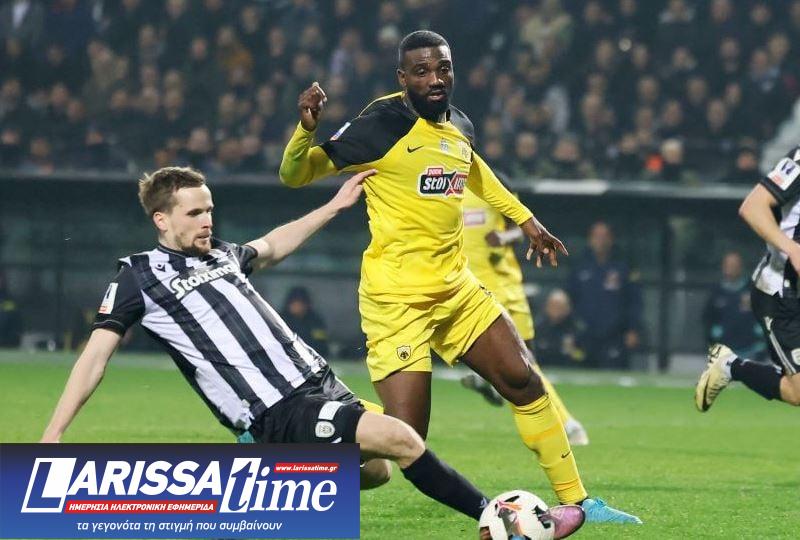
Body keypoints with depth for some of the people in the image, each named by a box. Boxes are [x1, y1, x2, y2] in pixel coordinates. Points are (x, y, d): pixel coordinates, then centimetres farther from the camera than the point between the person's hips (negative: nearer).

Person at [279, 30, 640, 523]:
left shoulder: (460, 126, 7)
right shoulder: (383, 125, -14)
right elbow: (294, 175, -12)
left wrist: (525, 219, 33)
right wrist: (306, 129, -31)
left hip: (457, 288, 7)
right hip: (397, 298, -7)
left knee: (524, 381, 9)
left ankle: (575, 502, 23)